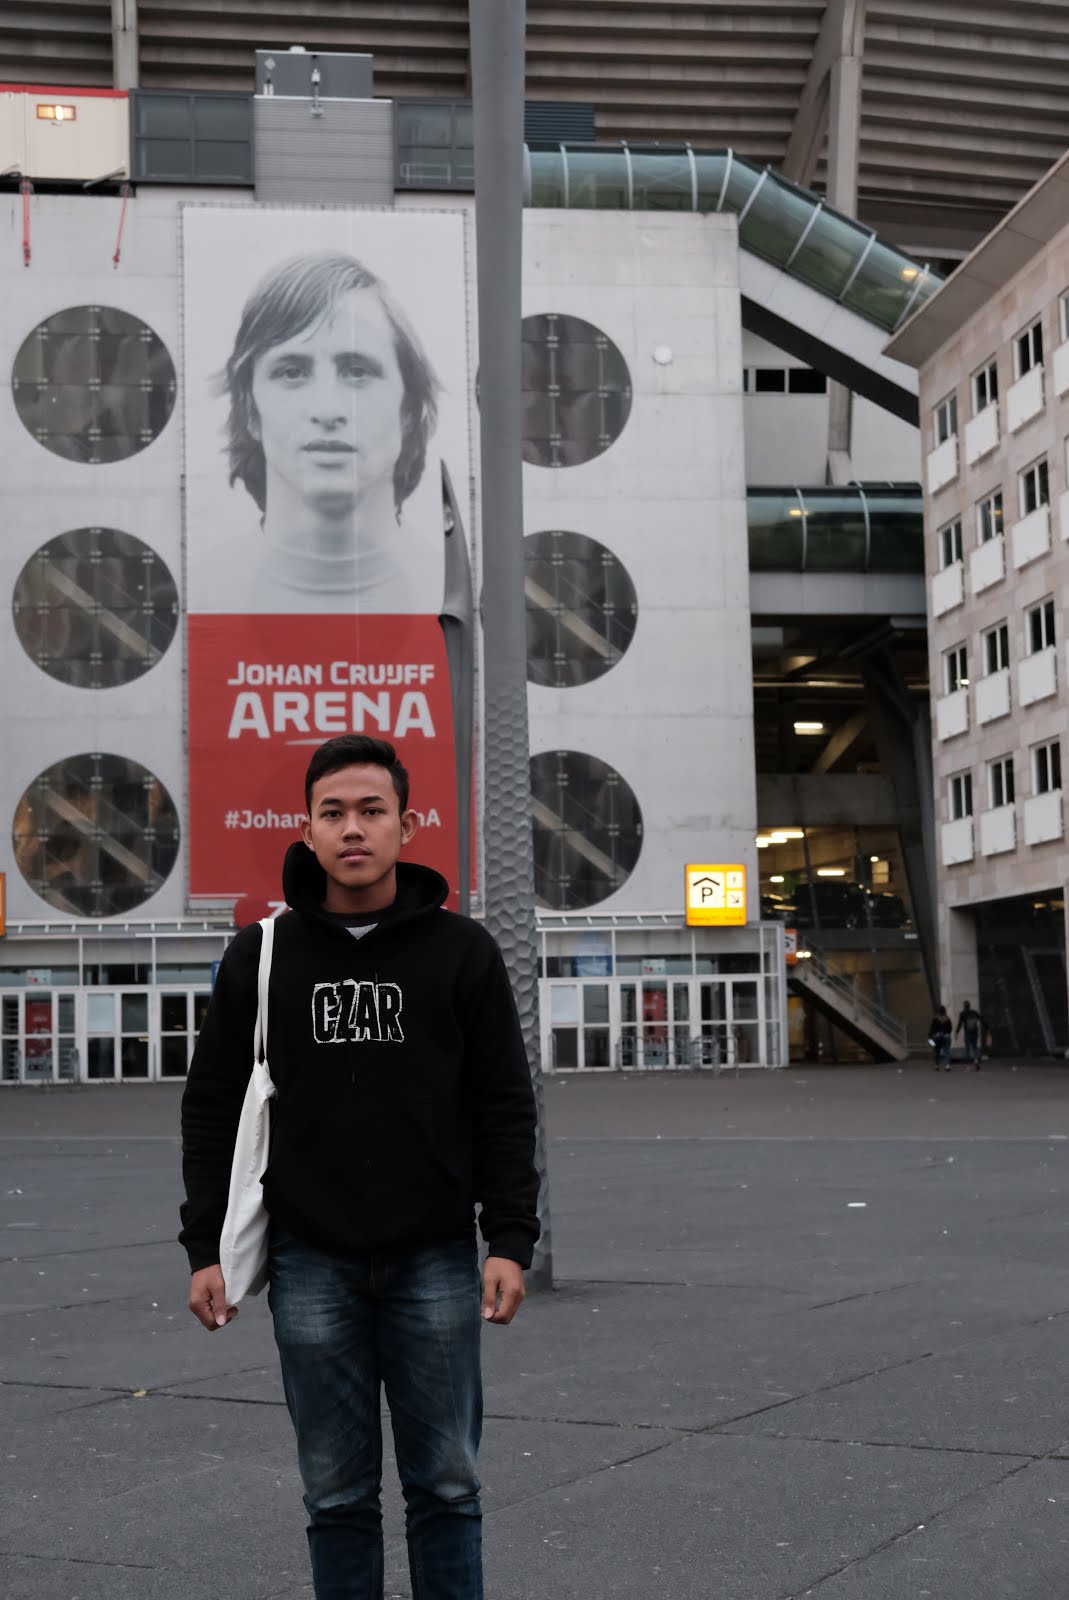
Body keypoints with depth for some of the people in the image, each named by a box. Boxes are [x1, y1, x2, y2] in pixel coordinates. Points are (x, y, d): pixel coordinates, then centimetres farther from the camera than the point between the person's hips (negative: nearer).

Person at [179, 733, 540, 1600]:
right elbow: (214, 1108, 7)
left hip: (435, 1260, 0)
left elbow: (505, 1106, 2)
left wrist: (510, 1241, -5)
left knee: (445, 1486, 6)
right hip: (312, 1263, 1)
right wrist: (205, 1247, 1)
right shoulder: (262, 955, 4)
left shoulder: (462, 950, 2)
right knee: (337, 1493, 7)